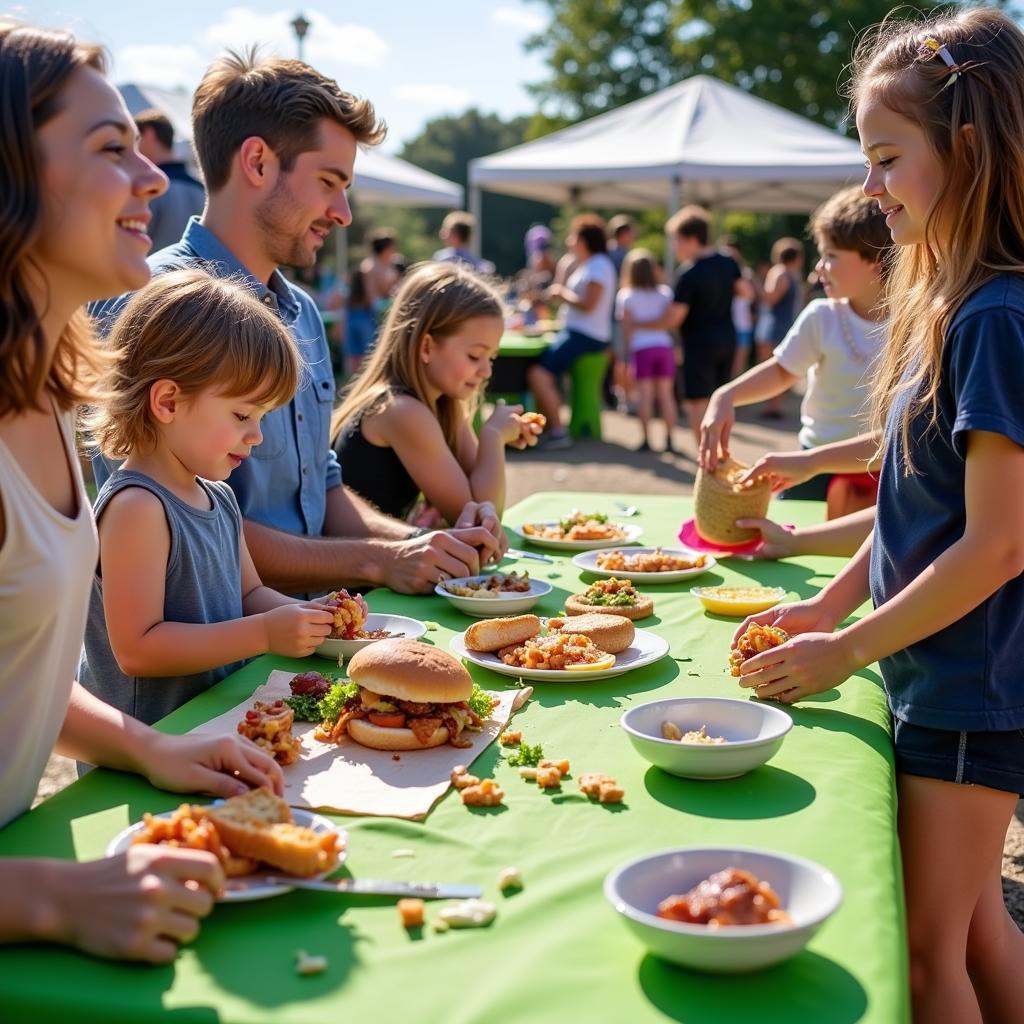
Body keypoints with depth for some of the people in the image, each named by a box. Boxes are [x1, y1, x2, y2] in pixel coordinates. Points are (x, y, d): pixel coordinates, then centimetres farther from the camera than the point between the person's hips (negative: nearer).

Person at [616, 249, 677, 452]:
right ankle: (669, 438, 4)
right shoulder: (665, 293, 12)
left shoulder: (627, 296, 2)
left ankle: (646, 438, -6)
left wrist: (625, 351, 2)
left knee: (644, 393, -2)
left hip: (641, 348, -2)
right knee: (666, 393, 6)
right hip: (664, 345, 3)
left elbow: (627, 327, -1)